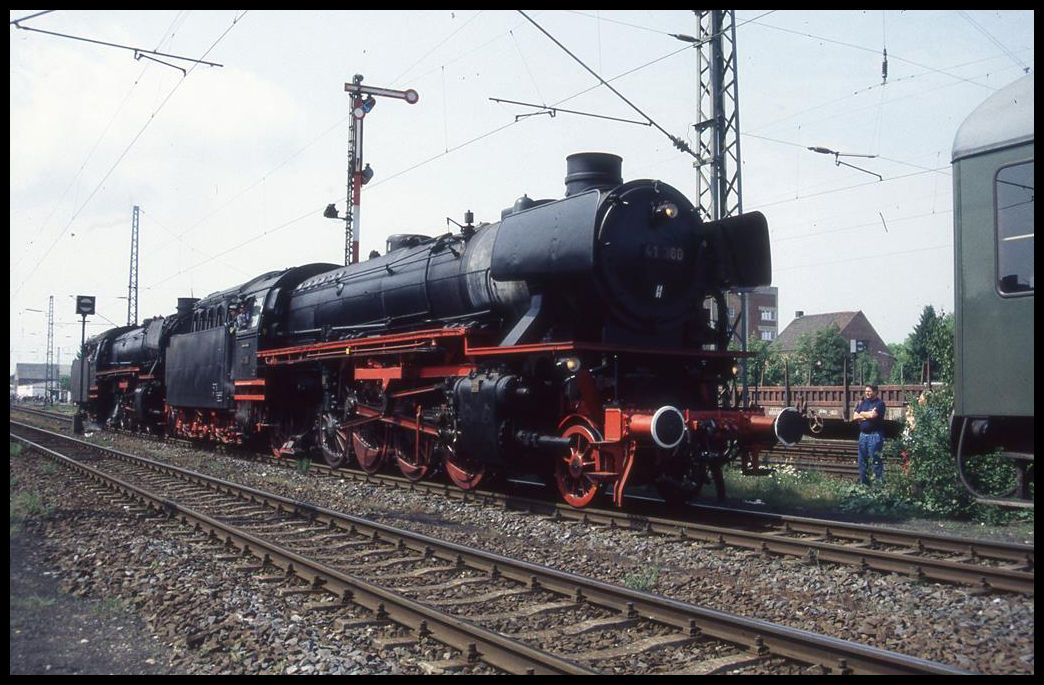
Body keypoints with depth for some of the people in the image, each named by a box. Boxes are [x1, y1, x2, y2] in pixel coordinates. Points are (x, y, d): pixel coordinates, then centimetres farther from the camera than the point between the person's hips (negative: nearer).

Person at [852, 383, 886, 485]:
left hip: (875, 435, -7)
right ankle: (863, 483, 21)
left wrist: (862, 413, -2)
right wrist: (868, 415, -7)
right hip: (863, 435, 7)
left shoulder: (879, 403, -6)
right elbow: (855, 417, 7)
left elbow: (873, 415, -21)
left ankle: (879, 483, -2)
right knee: (862, 461, 12)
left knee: (876, 461, -7)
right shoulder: (863, 402, 14)